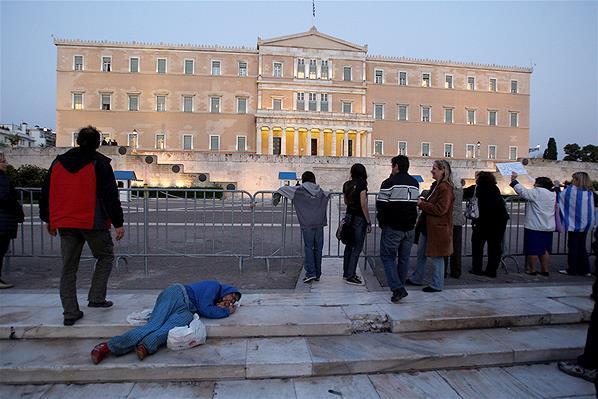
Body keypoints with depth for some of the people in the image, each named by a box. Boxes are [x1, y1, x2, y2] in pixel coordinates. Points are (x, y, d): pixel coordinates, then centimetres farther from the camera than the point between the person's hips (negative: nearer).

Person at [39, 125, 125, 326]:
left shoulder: (58, 162, 11)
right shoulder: (99, 163, -5)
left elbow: (46, 194, 17)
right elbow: (110, 196, -9)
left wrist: (48, 220, 26)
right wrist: (118, 223, -5)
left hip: (65, 224, 5)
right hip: (93, 223, -5)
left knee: (68, 268, 10)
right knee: (106, 256, 16)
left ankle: (70, 313, 12)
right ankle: (96, 298, 11)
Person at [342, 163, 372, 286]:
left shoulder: (346, 184, 7)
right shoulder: (362, 184, -12)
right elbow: (363, 204, -16)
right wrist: (368, 222, -12)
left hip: (349, 216, 7)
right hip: (359, 218, -7)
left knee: (349, 246, 15)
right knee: (357, 248, -1)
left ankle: (346, 273, 24)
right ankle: (350, 276, 1)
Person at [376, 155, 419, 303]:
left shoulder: (389, 183, -12)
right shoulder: (415, 183, 9)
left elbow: (381, 205, -12)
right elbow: (415, 204, 12)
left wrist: (382, 222, 0)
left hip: (392, 228, -6)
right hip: (410, 228, 6)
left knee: (387, 257, 4)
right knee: (404, 258, 13)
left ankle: (397, 288, -8)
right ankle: (400, 287, 24)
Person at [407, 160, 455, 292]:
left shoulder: (445, 188, -18)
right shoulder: (435, 185, 11)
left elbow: (440, 209, -24)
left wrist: (422, 204, -18)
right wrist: (422, 200, 2)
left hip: (438, 228, -10)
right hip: (427, 226, 10)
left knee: (436, 256, 4)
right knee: (421, 254, 18)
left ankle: (437, 285, 18)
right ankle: (417, 279, 32)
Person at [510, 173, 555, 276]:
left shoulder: (537, 192, -13)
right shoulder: (553, 194, 11)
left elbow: (522, 191, -19)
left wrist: (513, 180, -12)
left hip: (534, 227, -8)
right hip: (548, 227, 8)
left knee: (532, 249, 2)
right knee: (544, 249, 14)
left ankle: (532, 270, 9)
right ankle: (545, 270, 18)